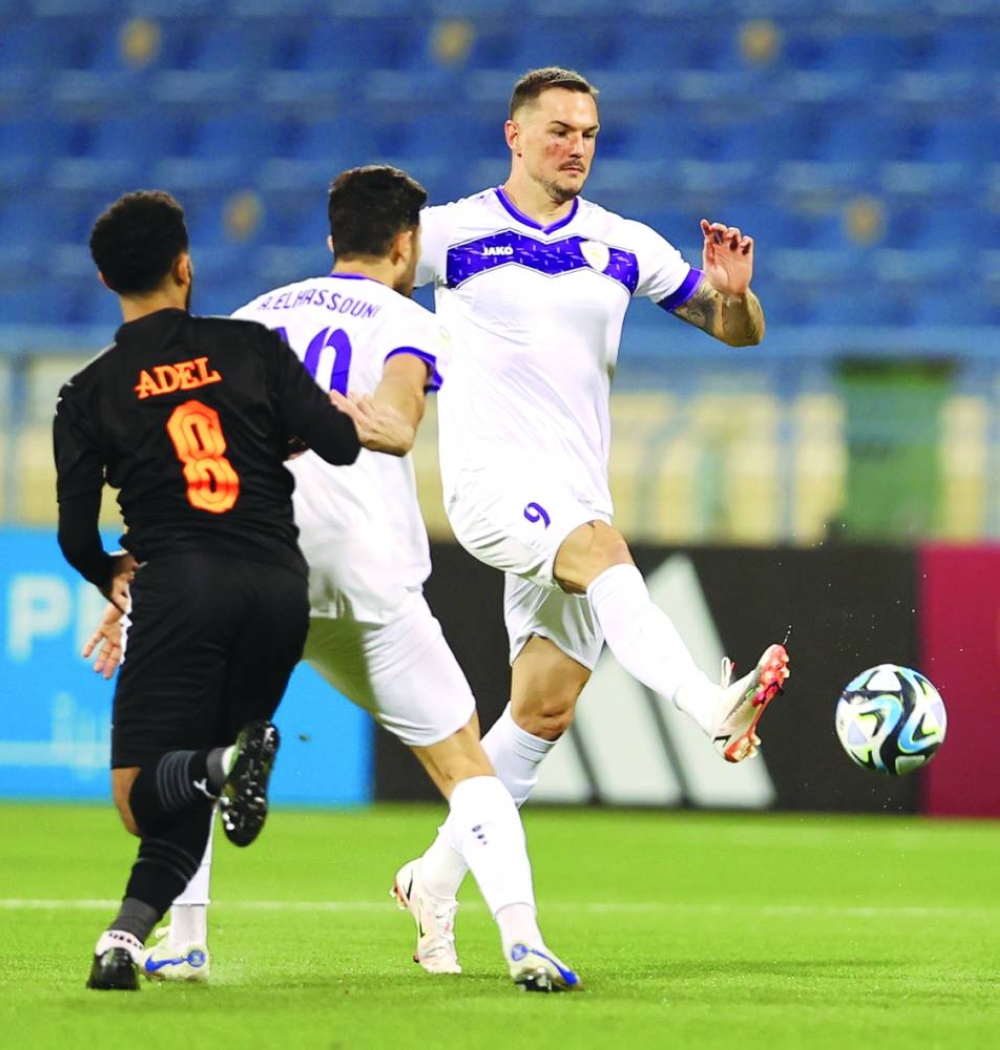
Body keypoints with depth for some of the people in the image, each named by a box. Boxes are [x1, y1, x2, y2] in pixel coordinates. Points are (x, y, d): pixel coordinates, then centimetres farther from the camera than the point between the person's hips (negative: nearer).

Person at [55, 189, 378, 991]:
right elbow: (338, 443, 2)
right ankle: (127, 936, -8)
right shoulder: (251, 347, 8)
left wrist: (110, 577, 27)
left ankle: (224, 766, -33)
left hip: (179, 586, -2)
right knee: (190, 795, 16)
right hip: (280, 585, 2)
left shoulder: (90, 394, 7)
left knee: (142, 796, -2)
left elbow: (76, 537, 4)